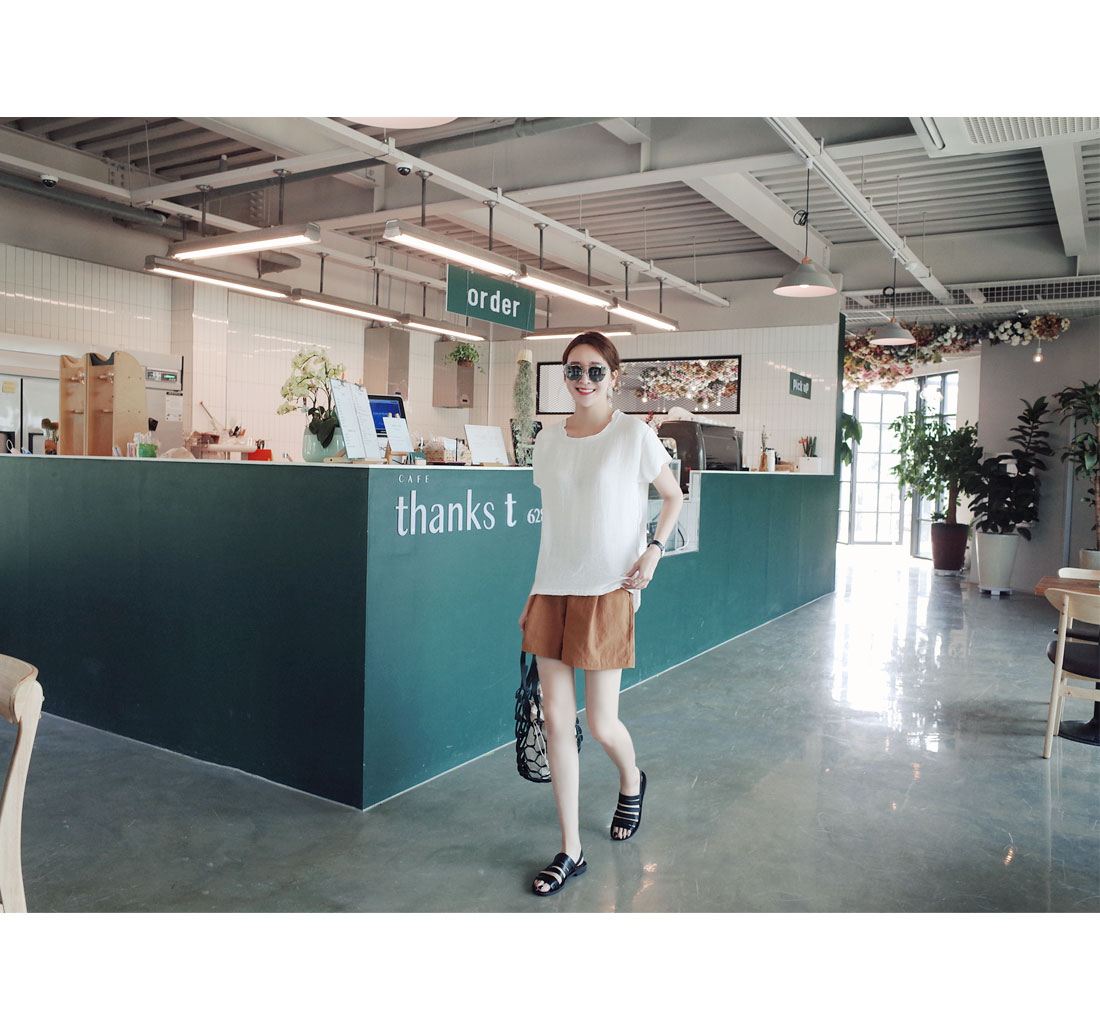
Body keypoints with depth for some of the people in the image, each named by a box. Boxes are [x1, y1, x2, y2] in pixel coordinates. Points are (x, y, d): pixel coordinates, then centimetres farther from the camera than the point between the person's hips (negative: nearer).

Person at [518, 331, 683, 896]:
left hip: (608, 592, -4)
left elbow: (673, 496, 7)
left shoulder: (635, 434, -4)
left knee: (601, 724, 2)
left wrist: (653, 548, -8)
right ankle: (570, 850, 18)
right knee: (556, 721, 4)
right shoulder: (547, 440, 8)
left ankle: (631, 781, 39)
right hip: (552, 591, 4)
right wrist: (534, 595, 13)